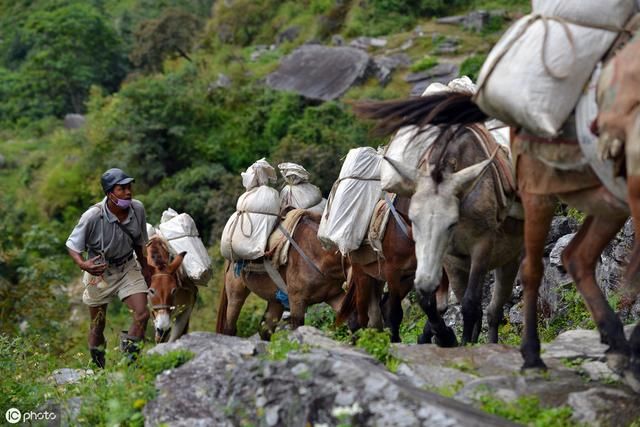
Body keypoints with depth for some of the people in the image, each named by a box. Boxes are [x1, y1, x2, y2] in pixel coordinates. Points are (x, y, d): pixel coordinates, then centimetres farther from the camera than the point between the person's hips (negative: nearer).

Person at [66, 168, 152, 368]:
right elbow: (72, 245, -16)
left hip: (128, 267, 3)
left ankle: (130, 357, 7)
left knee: (142, 314, -11)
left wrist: (144, 267, 16)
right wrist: (83, 264, -36)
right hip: (99, 271, -3)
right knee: (98, 324, 8)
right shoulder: (93, 217, -27)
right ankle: (98, 366, 28)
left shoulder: (137, 209, -14)